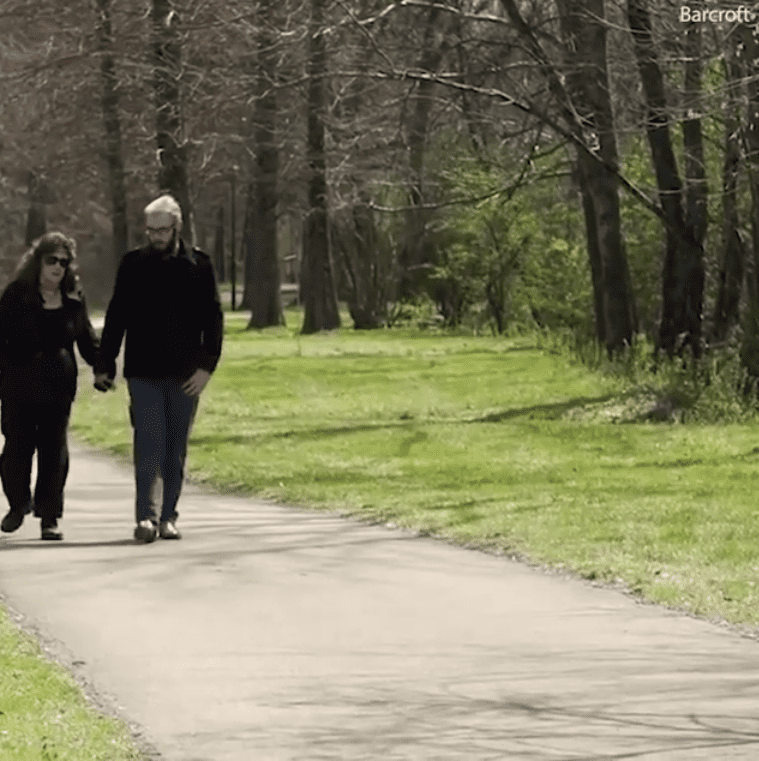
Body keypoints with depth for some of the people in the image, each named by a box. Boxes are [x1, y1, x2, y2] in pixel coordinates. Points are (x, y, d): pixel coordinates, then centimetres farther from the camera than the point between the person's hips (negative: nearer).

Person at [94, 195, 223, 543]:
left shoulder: (198, 266, 2)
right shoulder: (133, 264, 4)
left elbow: (213, 319, 4)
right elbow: (116, 317, 8)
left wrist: (206, 365, -6)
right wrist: (104, 365, 5)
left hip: (185, 374, 1)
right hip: (143, 373, -1)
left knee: (176, 449, 6)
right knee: (149, 445, -11)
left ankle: (168, 517, 15)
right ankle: (145, 517, -12)